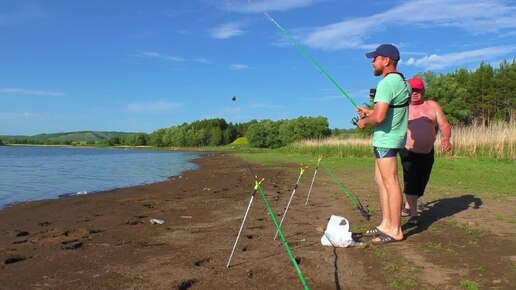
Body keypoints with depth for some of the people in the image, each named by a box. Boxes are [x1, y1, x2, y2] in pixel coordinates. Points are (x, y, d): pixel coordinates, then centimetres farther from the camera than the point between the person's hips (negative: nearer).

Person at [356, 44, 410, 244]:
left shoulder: (386, 83, -17)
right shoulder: (402, 82, 15)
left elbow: (379, 117, -26)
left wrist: (364, 122, -7)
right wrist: (369, 112, 16)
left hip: (386, 139, -10)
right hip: (392, 138, 10)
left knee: (390, 183, -5)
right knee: (381, 180, 14)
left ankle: (395, 230, 2)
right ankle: (386, 224, 21)